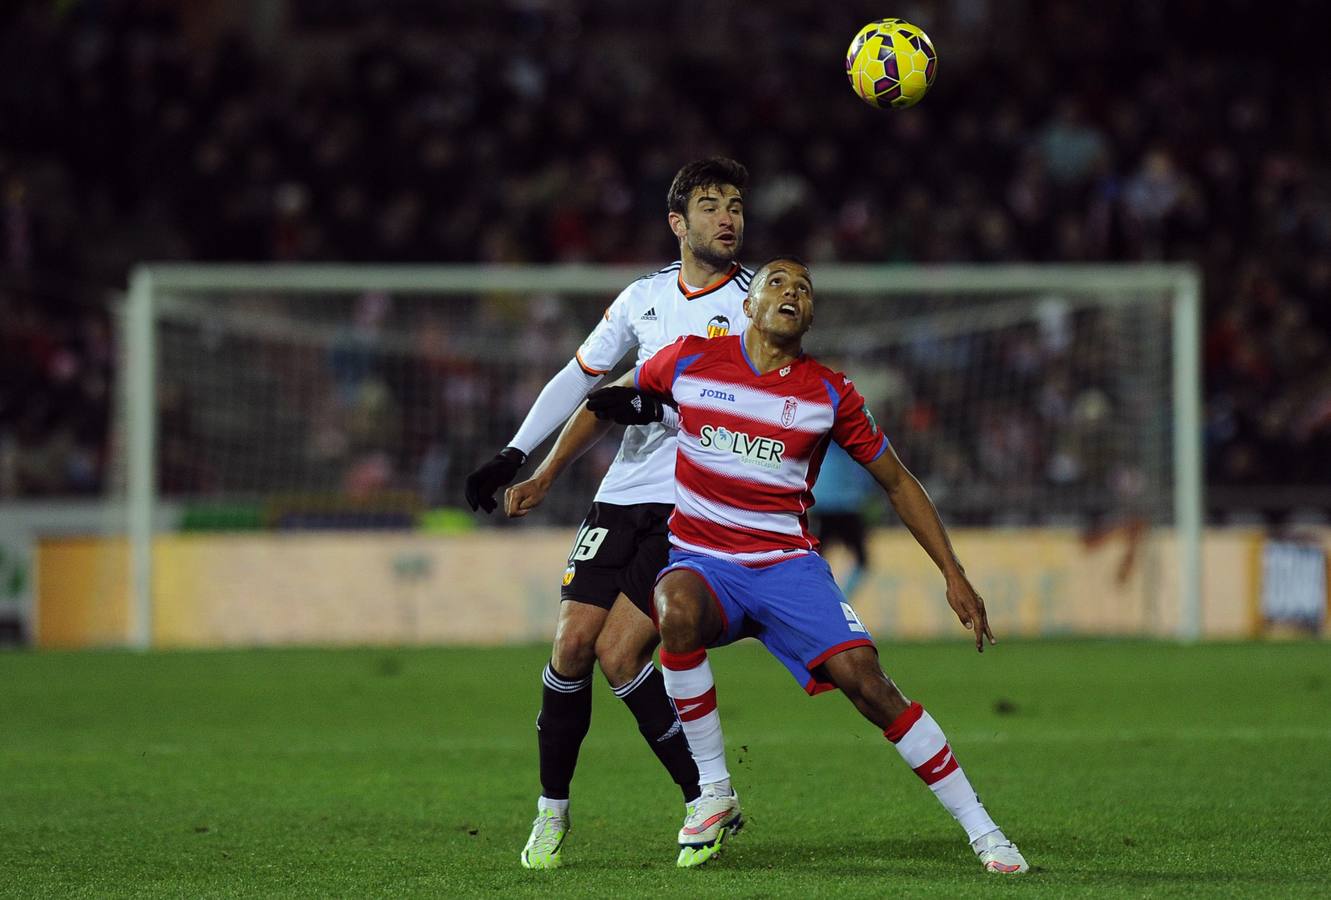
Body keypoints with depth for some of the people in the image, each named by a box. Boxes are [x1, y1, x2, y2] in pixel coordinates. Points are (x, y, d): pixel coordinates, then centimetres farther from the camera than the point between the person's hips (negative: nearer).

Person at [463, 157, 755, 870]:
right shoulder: (645, 297, 10)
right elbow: (578, 377, 17)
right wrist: (514, 457, 8)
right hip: (624, 494, 5)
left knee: (619, 655, -15)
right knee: (572, 647, -4)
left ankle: (705, 797, -2)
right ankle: (552, 810, 11)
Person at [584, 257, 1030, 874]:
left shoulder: (829, 394, 2)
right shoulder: (691, 361, 2)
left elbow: (896, 482, 11)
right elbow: (606, 402, 20)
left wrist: (954, 576, 7)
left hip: (787, 563, 0)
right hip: (701, 560, 0)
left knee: (865, 681, -19)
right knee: (677, 612, -37)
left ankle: (982, 832, -7)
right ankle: (715, 797, -21)